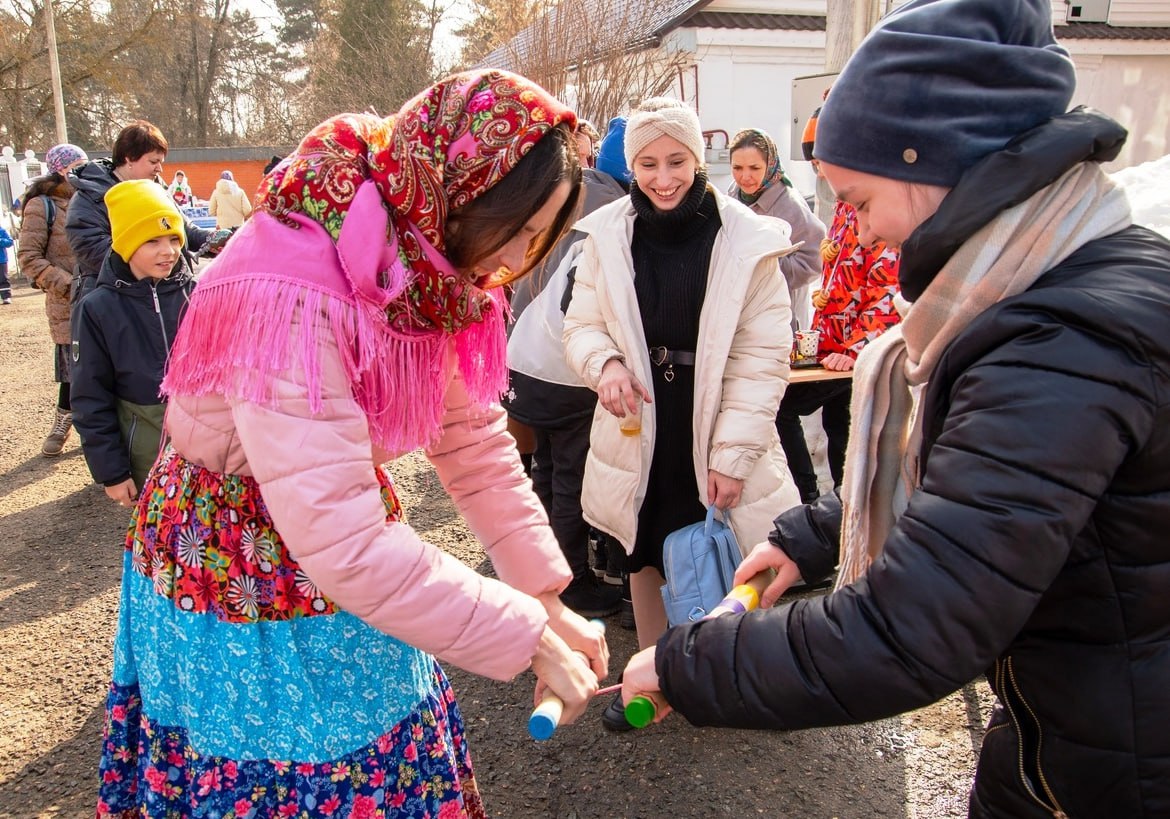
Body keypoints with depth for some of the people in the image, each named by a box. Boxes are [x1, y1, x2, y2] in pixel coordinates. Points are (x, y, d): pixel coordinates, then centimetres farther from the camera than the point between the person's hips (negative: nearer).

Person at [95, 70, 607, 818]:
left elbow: (474, 441, -2)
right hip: (239, 573, -6)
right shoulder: (291, 296, -33)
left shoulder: (431, 274, -9)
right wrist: (528, 639, -28)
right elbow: (339, 541, -36)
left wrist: (548, 598, -6)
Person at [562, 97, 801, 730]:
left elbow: (763, 358, -10)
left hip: (711, 435, -3)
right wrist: (605, 363, -17)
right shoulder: (608, 235, -2)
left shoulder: (747, 241, -11)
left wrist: (734, 452, -14)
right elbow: (582, 324, 6)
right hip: (637, 432, 3)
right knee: (645, 556, 17)